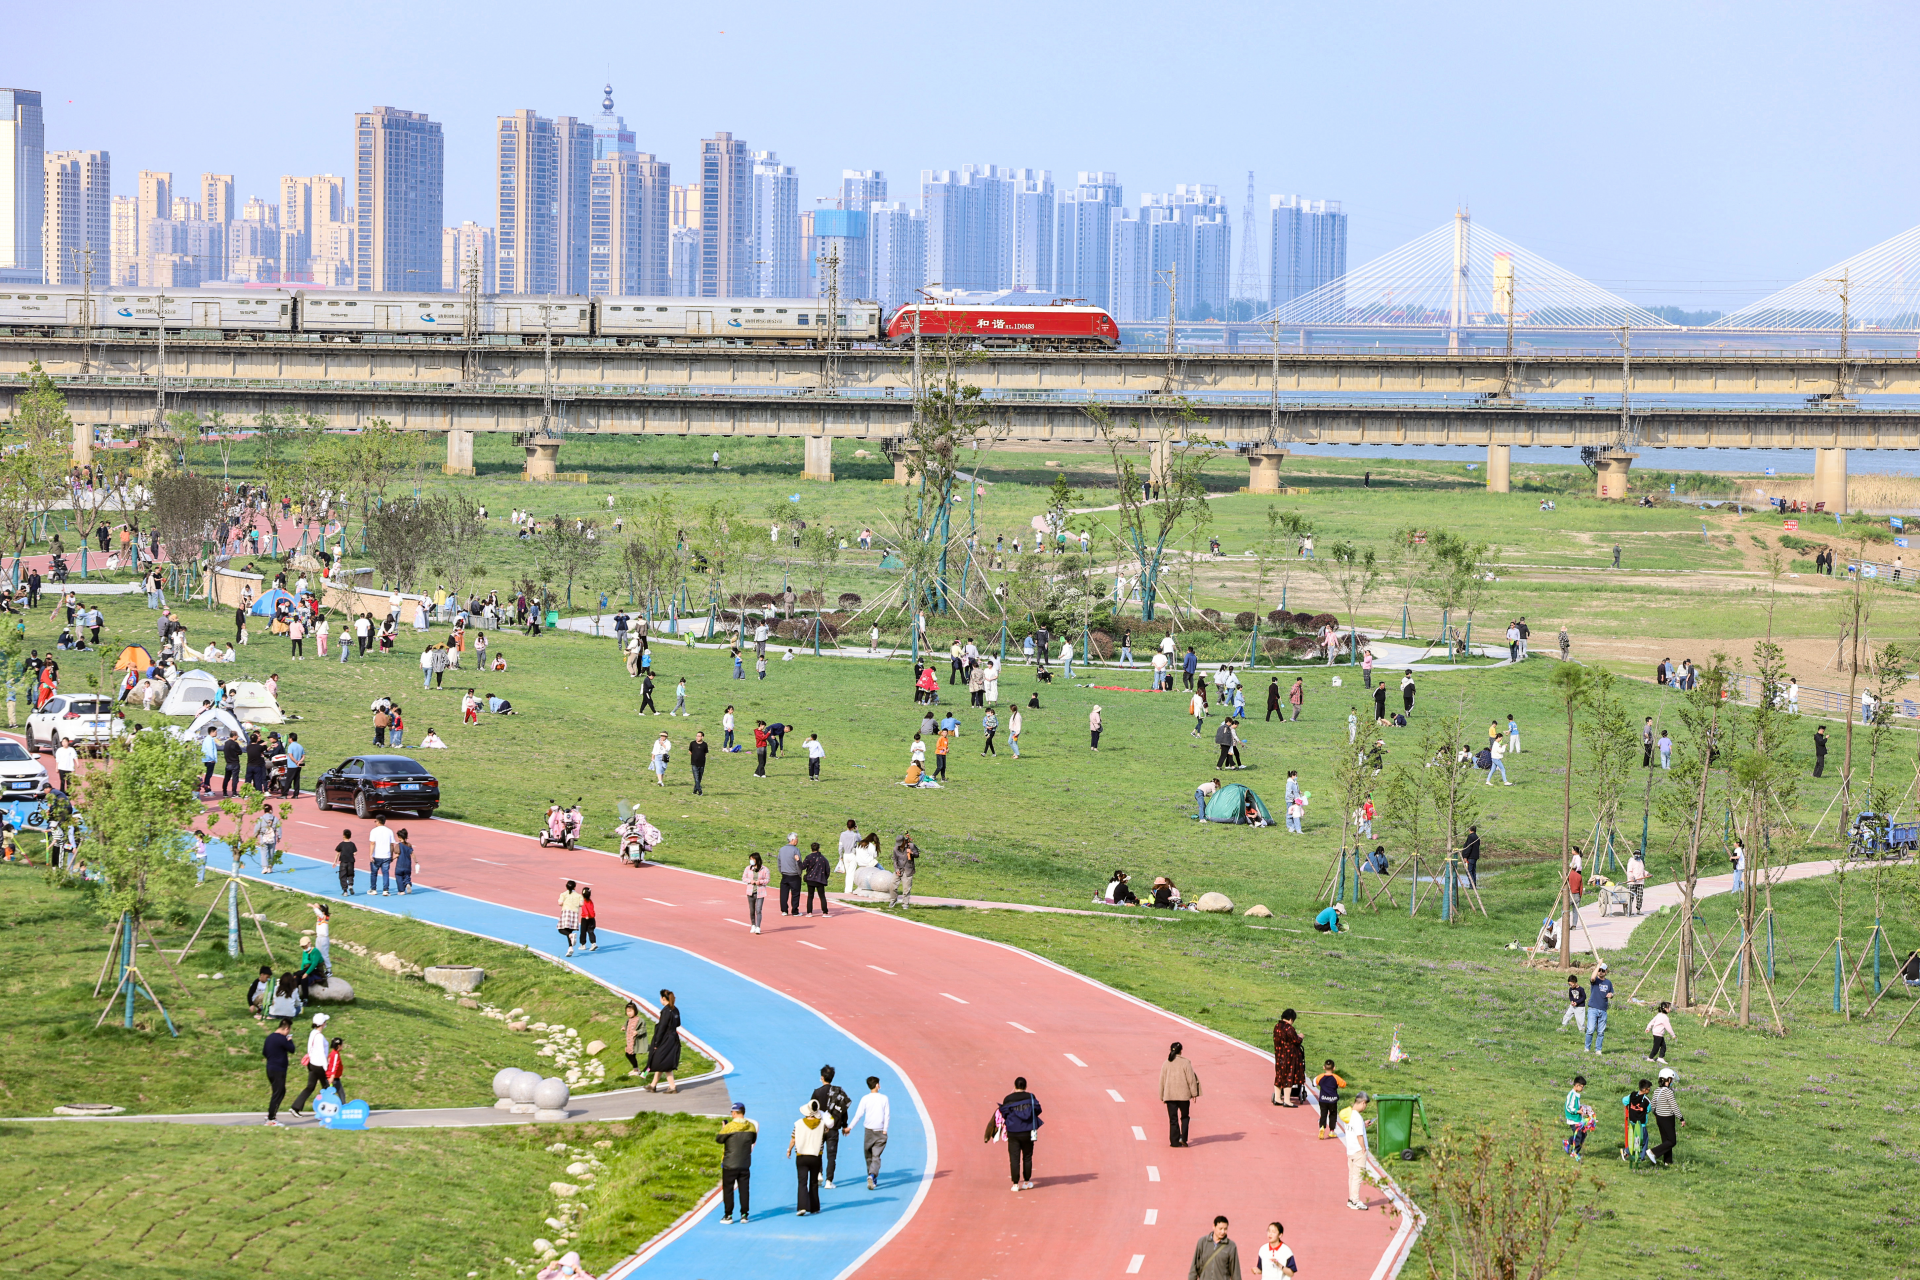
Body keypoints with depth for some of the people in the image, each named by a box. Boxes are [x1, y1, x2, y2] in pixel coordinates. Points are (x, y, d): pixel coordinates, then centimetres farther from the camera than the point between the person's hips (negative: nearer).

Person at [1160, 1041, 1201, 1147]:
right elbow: (1191, 1079, -6)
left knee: (1173, 1119, 5)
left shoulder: (1166, 1064, 2)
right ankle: (1183, 1137, -6)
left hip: (1169, 1095, 2)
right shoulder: (1185, 1062, -6)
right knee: (1185, 1117, 11)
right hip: (1183, 1094, -2)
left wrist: (1162, 1096, 14)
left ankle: (1175, 1141, 2)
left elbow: (1162, 1081, 6)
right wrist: (1194, 1093, 1)